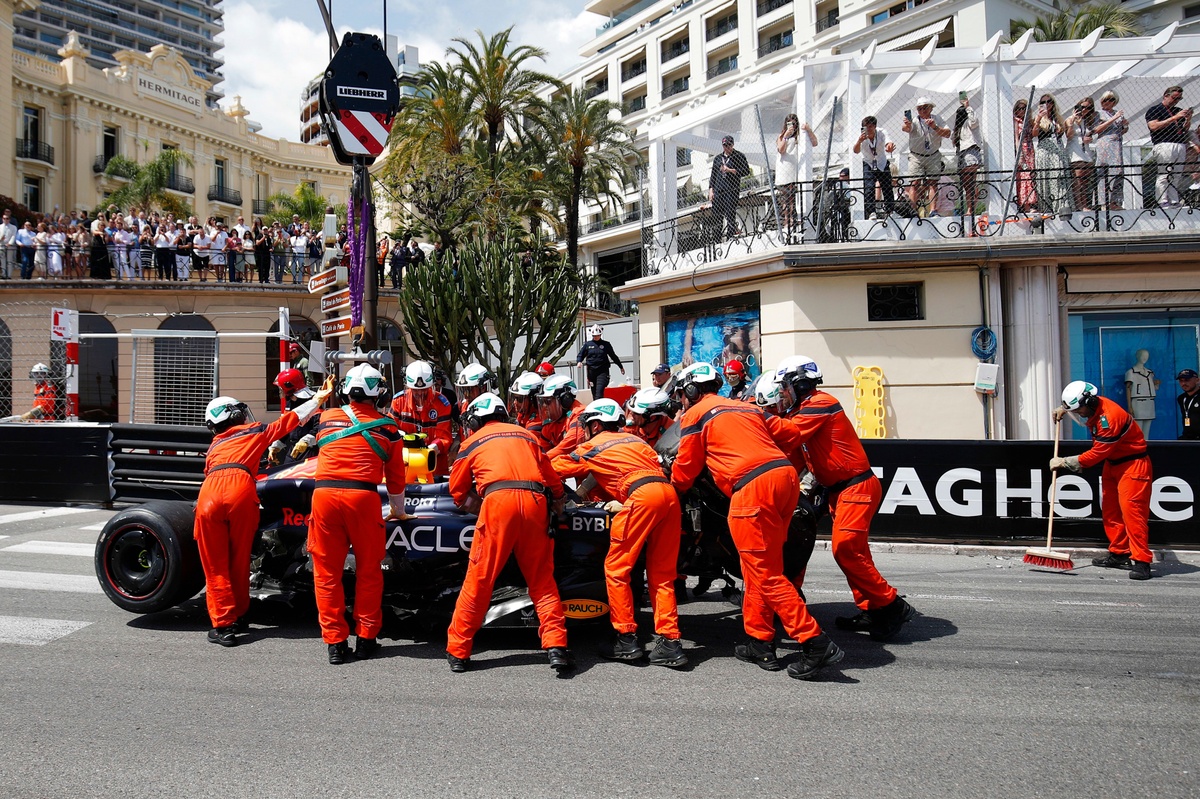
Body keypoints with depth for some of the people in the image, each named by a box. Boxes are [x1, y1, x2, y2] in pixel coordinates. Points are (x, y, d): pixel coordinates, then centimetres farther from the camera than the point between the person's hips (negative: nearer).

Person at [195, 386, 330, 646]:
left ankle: (223, 625, 5)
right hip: (240, 491, -2)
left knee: (215, 567, 8)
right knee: (239, 563, 12)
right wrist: (317, 399, 41)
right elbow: (291, 419, 29)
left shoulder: (214, 445, 34)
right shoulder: (256, 431, 25)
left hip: (208, 494, 3)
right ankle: (237, 616, 24)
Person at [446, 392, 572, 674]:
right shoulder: (526, 434, 27)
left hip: (498, 501, -2)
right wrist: (557, 502, 44)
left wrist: (471, 501, 47)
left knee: (479, 580, 5)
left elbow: (457, 491, 28)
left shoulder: (472, 442, 21)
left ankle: (458, 651, 12)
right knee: (542, 581, 11)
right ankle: (556, 646, 0)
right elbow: (552, 479, 26)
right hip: (536, 502, 3)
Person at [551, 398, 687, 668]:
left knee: (616, 570, 4)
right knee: (661, 575, 10)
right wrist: (623, 502, 30)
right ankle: (670, 643, 7)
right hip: (669, 494, 7)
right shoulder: (634, 439, 33)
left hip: (642, 496, -7)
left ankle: (627, 640, 5)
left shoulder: (592, 447, 16)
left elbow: (555, 469, 25)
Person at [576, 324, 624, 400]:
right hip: (591, 371, 2)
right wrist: (579, 362, -10)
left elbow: (613, 356, 18)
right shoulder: (587, 344, 10)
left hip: (603, 371, -2)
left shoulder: (606, 345, 8)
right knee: (594, 392, 5)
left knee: (599, 391, -19)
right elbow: (580, 355, 13)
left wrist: (621, 367, 26)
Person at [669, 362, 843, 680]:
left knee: (765, 573, -5)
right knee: (759, 567, 16)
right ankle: (760, 642, 21)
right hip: (786, 475, 8)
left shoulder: (695, 415, 10)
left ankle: (815, 643, -9)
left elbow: (686, 468, 15)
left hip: (753, 486, -8)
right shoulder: (748, 408, 30)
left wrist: (672, 492, 33)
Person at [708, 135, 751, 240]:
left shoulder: (739, 156, 6)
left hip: (732, 190, -4)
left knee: (730, 215, -11)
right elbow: (713, 175, 21)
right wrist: (711, 190, 11)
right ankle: (717, 237, 2)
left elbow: (746, 171, -3)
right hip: (718, 191, 4)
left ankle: (730, 236, -9)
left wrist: (731, 170, -12)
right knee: (716, 215, -1)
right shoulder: (718, 158, 20)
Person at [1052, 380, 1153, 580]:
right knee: (1110, 510, 10)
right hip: (1112, 463, 10)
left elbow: (1097, 454, -24)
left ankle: (1141, 562, -16)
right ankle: (1119, 554, 18)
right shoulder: (1093, 405, -1)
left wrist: (1064, 462, -17)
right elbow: (1073, 403, 28)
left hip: (1132, 464, -10)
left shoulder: (1109, 418, -29)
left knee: (1131, 509, -16)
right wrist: (1063, 408, 8)